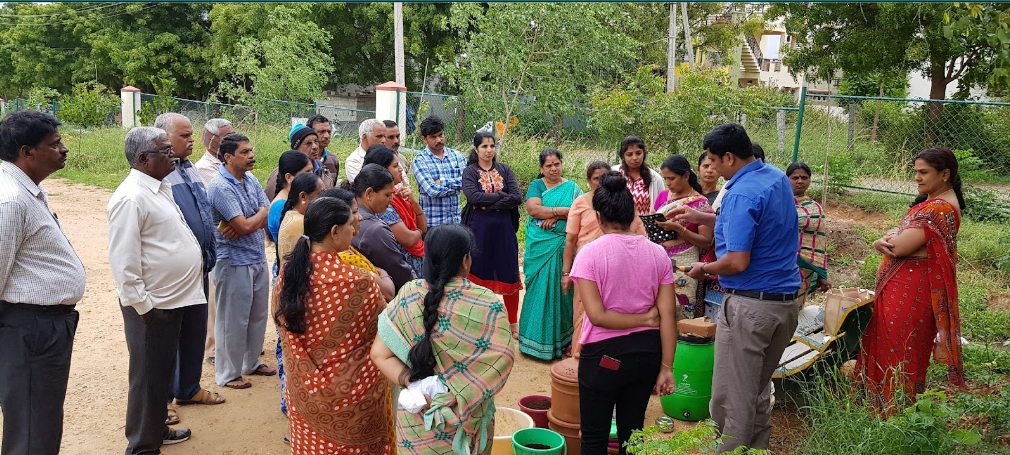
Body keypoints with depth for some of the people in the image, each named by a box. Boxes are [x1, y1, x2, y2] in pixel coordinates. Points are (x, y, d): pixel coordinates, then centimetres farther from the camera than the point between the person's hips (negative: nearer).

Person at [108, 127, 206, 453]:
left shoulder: (160, 187, 10)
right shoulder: (131, 198, -20)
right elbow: (123, 260, -22)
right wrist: (142, 305, -20)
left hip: (172, 298, 9)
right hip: (152, 304, -9)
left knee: (163, 372, 22)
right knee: (148, 377, 4)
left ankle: (157, 429, 38)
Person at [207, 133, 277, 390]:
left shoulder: (251, 180, 6)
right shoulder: (220, 187, -18)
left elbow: (267, 219, 1)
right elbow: (245, 226, -22)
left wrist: (247, 224, -18)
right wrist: (266, 210, -5)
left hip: (258, 258, 8)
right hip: (235, 262, -7)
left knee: (258, 315, 17)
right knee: (233, 320, 4)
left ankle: (251, 362, 35)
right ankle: (227, 373, 18)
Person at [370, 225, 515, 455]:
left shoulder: (408, 296, -11)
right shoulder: (486, 302, -16)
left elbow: (379, 354, -12)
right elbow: (503, 356, -23)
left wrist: (413, 383, -15)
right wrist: (463, 395, -20)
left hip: (417, 413, 1)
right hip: (468, 417, -1)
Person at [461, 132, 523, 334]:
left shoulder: (505, 170, 5)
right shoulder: (470, 172, 0)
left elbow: (517, 197, -8)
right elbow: (472, 196, -18)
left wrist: (488, 204, -15)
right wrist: (502, 196, -14)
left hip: (504, 228, 2)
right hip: (479, 229, -2)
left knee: (509, 274, 7)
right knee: (478, 272, 6)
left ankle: (513, 321, 20)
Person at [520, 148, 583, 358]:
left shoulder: (571, 188, 11)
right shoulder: (536, 185, 6)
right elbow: (533, 209, -12)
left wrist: (555, 216, -15)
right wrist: (563, 210, -11)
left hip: (562, 245, 1)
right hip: (540, 245, -1)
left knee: (559, 288, 2)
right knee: (540, 288, -2)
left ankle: (559, 338, 11)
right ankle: (538, 339, 6)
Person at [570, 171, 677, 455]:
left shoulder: (590, 253, -14)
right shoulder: (657, 253, -4)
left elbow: (597, 315, -20)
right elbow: (668, 315, -6)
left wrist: (644, 319, -9)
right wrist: (666, 367, -2)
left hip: (604, 354, -4)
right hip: (647, 352, 4)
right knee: (632, 432, 20)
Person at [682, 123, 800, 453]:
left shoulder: (742, 194, -19)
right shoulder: (777, 177, 8)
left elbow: (737, 262, -23)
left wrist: (705, 269, -4)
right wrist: (703, 217, 24)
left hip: (749, 305, -9)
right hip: (786, 300, 9)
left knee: (732, 396, 3)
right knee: (760, 391, 20)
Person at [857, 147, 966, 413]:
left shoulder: (940, 209, -19)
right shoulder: (932, 202, 15)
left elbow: (901, 247, -24)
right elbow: (901, 233, 13)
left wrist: (885, 241, -2)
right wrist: (890, 238, -10)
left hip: (910, 292, -10)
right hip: (898, 288, 10)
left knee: (897, 354, 0)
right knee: (887, 349, 15)